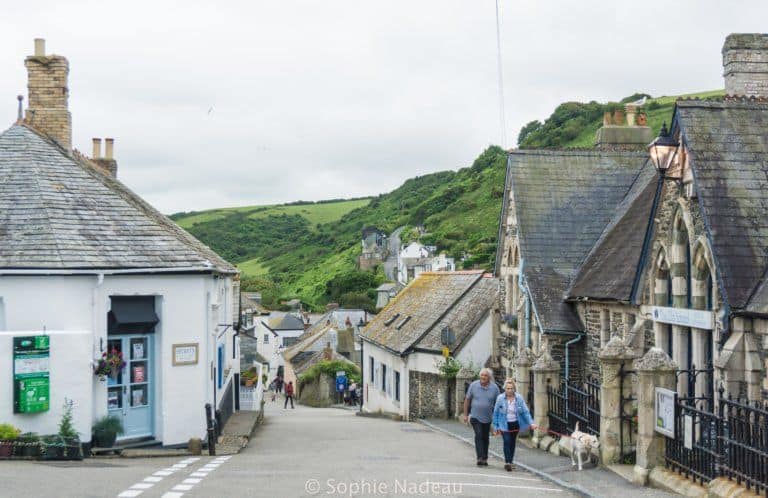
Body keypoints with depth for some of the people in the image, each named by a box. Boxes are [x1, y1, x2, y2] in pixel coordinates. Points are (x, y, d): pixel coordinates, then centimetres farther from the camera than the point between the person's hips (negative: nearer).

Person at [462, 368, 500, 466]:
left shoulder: (494, 388, -3)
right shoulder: (473, 385, -4)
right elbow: (467, 400, 3)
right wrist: (465, 415, 1)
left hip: (488, 418, 2)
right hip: (475, 416, -2)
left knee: (485, 438, 11)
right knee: (478, 435, -15)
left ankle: (484, 459, 22)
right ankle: (480, 458, -21)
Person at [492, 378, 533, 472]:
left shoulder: (519, 398, -6)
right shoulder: (500, 398, -9)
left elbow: (525, 411, -4)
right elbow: (496, 413, 0)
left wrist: (530, 423, -15)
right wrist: (495, 427, -1)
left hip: (515, 424, 2)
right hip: (504, 425, -2)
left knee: (512, 443, 13)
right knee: (507, 441, -16)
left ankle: (510, 461, 29)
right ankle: (507, 462, -20)